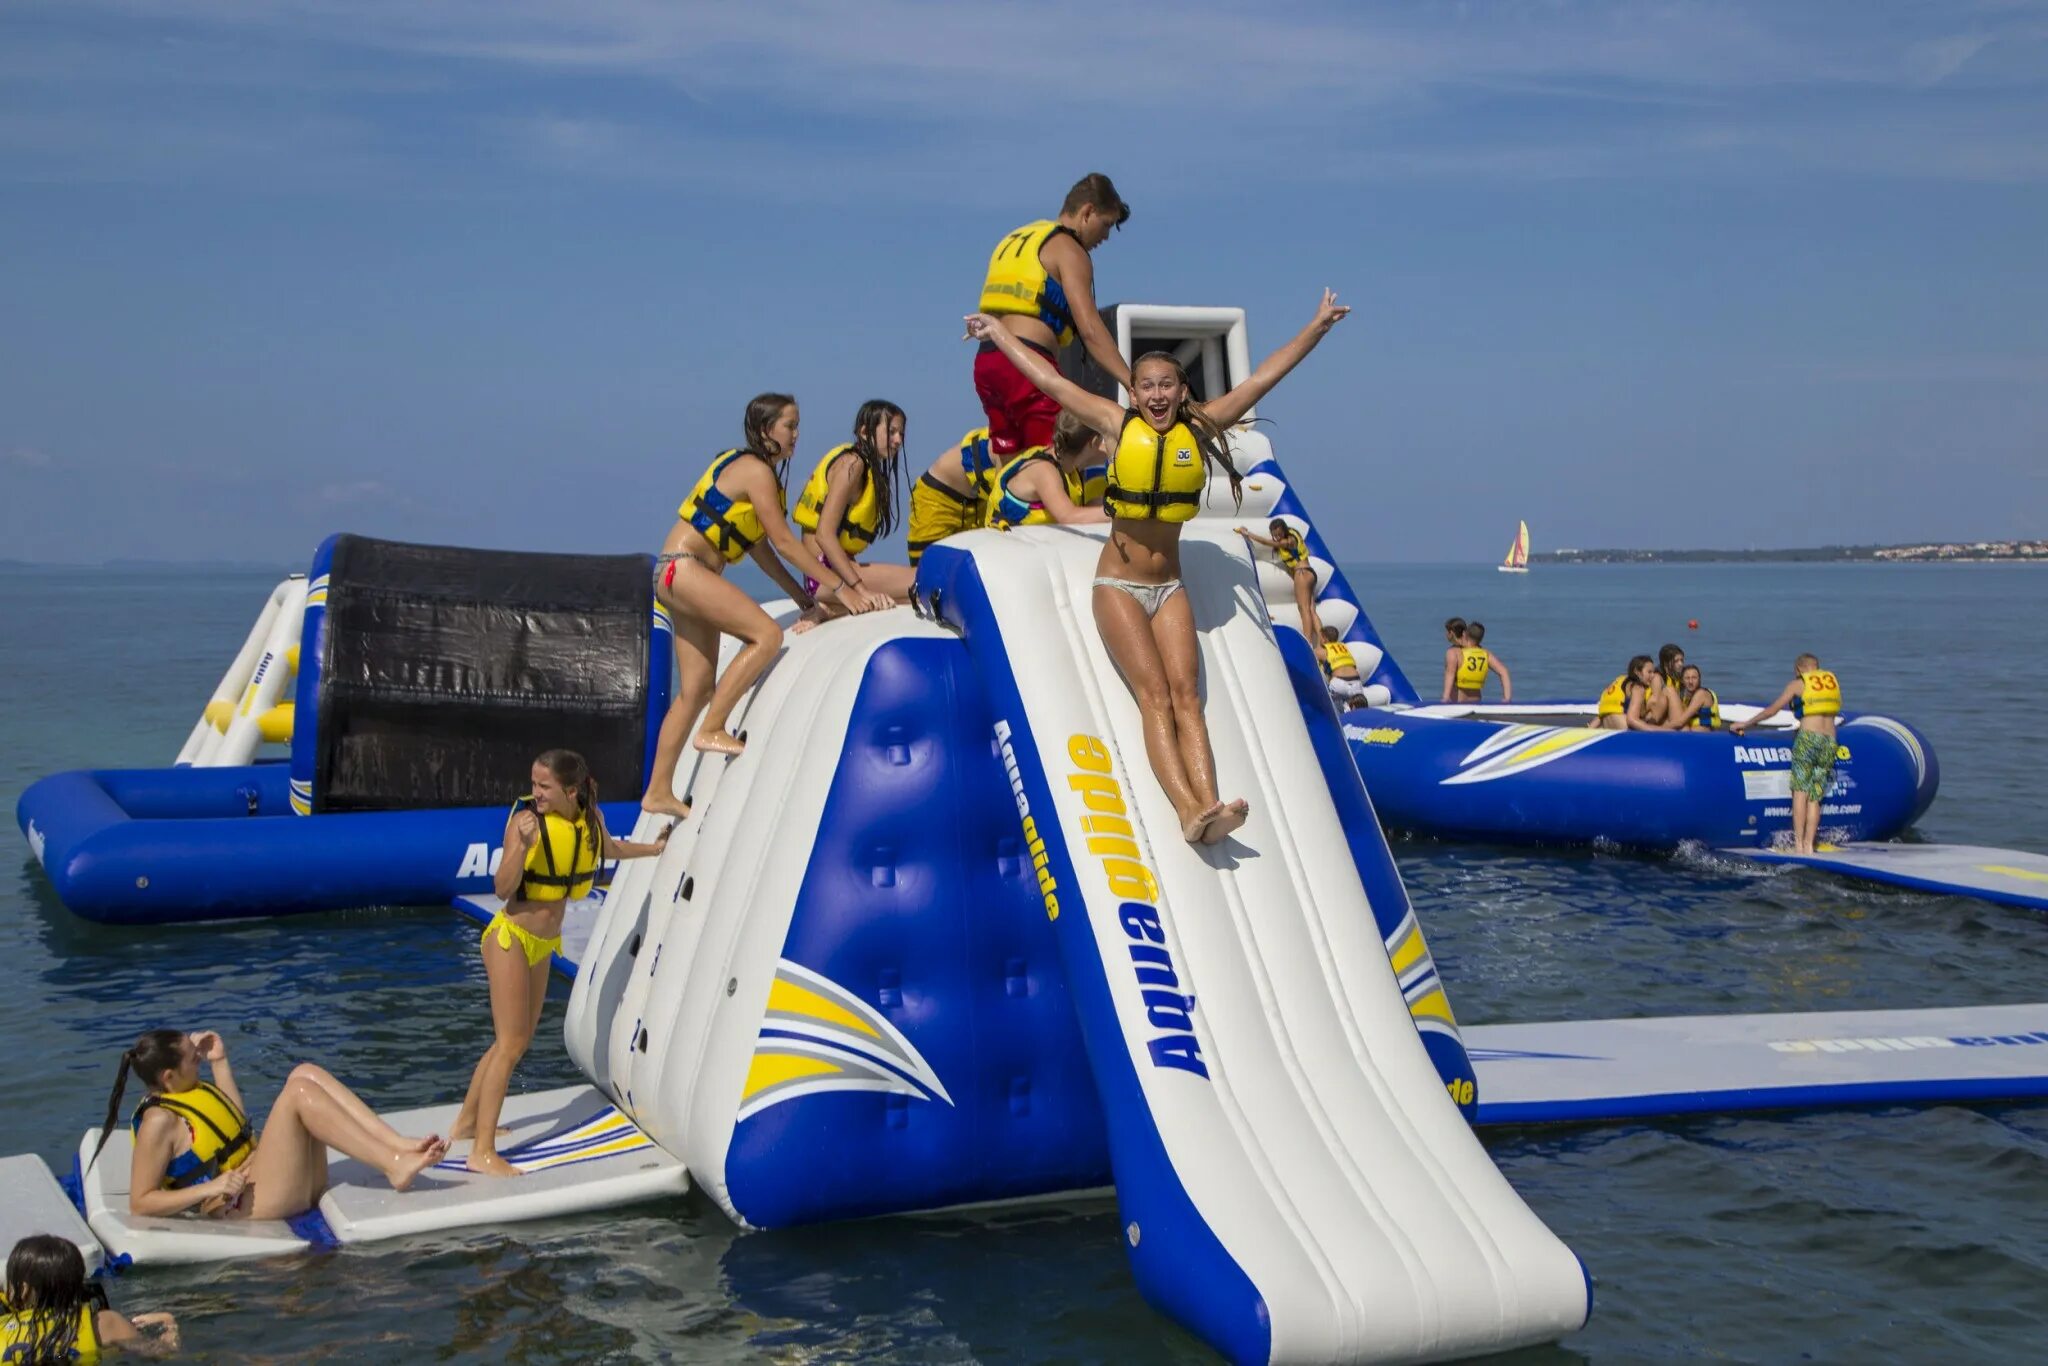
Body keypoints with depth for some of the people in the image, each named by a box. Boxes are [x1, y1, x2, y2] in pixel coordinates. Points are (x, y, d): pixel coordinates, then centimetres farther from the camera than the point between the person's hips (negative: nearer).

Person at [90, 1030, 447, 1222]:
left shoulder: (191, 1090, 16)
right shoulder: (159, 1121, -11)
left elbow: (239, 1120, 25)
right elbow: (140, 1203, -13)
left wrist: (219, 1062, 20)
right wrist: (211, 1188, -23)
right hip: (247, 1205, -10)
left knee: (306, 1072, -3)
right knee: (300, 1090, -23)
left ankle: (401, 1145, -16)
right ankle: (395, 1167, -29)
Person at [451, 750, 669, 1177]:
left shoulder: (590, 819, -1)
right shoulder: (525, 820, -19)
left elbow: (611, 848, 23)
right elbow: (503, 888, -21)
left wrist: (655, 848, 32)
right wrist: (522, 845, -34)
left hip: (543, 944, 7)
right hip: (510, 937, -7)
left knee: (517, 1040, 15)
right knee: (511, 1042, -11)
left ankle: (467, 1123, 29)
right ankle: (482, 1152, -10)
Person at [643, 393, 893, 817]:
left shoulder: (745, 467, 19)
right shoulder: (757, 472, -11)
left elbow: (761, 547, 17)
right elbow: (785, 542, -14)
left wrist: (803, 598, 12)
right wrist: (839, 587, -12)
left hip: (681, 577, 10)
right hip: (682, 568, -10)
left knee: (696, 689, 7)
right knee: (766, 633, -20)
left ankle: (658, 791, 10)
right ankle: (712, 731, -15)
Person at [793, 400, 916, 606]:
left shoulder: (870, 469, 19)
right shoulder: (852, 464, -8)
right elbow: (824, 535, -18)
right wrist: (860, 589, -25)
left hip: (839, 567, 9)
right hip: (825, 570, -9)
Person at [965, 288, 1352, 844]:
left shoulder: (1199, 429, 2)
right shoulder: (1119, 425, -3)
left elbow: (1262, 378, 5)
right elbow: (1047, 378, 4)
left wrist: (1317, 327, 6)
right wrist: (997, 329, 11)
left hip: (1169, 586, 2)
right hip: (1118, 585, -2)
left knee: (1186, 693, -12)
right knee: (1155, 695, -15)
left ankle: (1210, 806, -26)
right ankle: (1188, 810, -29)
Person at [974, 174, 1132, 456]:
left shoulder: (1015, 240, 24)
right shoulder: (1067, 249, -2)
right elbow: (1090, 330, -14)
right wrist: (1133, 385, -19)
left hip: (986, 360, 9)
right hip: (1027, 364, -9)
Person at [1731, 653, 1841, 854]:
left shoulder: (1797, 684, 7)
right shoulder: (1833, 680, 18)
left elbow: (1772, 710, 10)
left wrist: (1746, 724, 19)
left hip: (1808, 738, -4)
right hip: (1830, 741, 4)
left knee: (1800, 790, -3)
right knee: (1815, 797, 5)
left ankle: (1798, 843, -12)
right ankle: (1809, 845, -3)